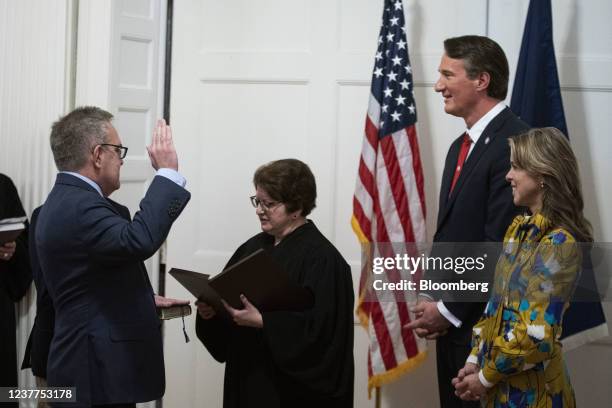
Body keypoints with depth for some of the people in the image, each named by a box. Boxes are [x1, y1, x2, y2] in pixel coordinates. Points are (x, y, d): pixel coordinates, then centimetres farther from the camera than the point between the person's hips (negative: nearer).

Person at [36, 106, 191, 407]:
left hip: (96, 365, 10)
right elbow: (139, 241, -36)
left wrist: (144, 300, 15)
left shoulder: (66, 201, 15)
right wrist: (167, 172, -27)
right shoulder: (79, 206, -19)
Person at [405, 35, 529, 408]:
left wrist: (449, 309, -14)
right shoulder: (462, 146, 14)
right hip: (452, 322, 9)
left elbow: (500, 244, -21)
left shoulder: (512, 144, -17)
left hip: (485, 323, -9)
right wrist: (432, 300, 7)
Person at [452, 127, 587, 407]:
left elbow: (536, 336, -22)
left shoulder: (560, 244, -19)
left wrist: (486, 377, -13)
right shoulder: (520, 228, 7)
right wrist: (475, 361, 4)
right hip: (500, 382, 7)